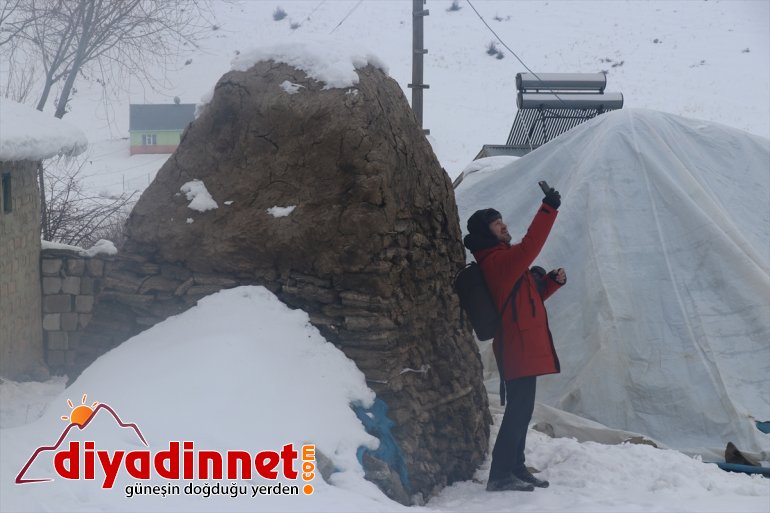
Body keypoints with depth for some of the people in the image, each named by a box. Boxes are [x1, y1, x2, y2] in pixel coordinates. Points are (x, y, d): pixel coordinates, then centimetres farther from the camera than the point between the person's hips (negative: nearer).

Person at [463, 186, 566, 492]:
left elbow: (530, 295, 25)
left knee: (520, 411, 14)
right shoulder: (496, 260, -12)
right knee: (519, 411, -12)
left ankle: (514, 468, 21)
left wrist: (551, 281, 9)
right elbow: (530, 246, -27)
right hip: (519, 347, -10)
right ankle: (500, 475, -12)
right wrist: (549, 208, -25)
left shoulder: (502, 260, 20)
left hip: (523, 346, 10)